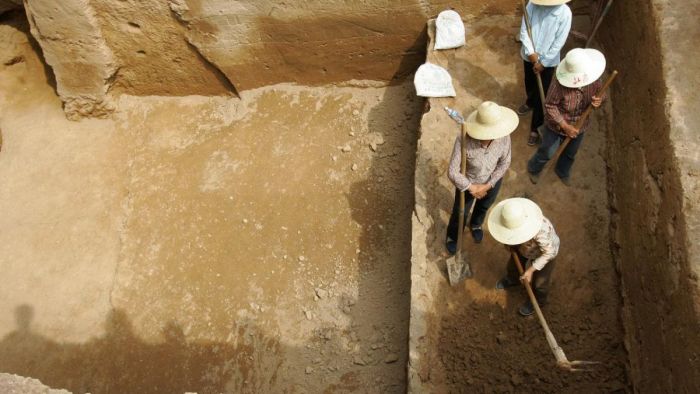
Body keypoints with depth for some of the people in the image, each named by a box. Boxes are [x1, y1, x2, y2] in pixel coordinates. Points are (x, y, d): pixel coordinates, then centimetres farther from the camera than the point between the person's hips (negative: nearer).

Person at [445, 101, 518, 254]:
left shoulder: (504, 137, -30)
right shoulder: (464, 140, -40)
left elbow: (504, 163, -12)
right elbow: (452, 172, -31)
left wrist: (487, 185, -15)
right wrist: (471, 187, -21)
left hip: (492, 181, 3)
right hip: (467, 183, -3)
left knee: (484, 206, 33)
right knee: (460, 212, 23)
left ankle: (476, 224, 68)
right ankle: (452, 235, 56)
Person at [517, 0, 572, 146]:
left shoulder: (564, 12, -20)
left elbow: (559, 42, -17)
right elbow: (524, 30, -8)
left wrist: (543, 63, -16)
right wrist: (530, 52, -20)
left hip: (548, 61, -4)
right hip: (529, 56, 4)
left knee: (541, 96, 3)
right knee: (529, 84, 27)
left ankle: (536, 128, 18)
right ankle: (530, 102, 60)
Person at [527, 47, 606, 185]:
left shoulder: (593, 78, -22)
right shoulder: (560, 83, -36)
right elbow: (550, 105, -25)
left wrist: (599, 100, -29)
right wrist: (565, 126, -27)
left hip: (579, 126, 4)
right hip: (556, 126, -4)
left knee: (570, 153, 29)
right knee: (547, 153, 19)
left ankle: (562, 172, 60)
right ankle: (533, 169, 52)